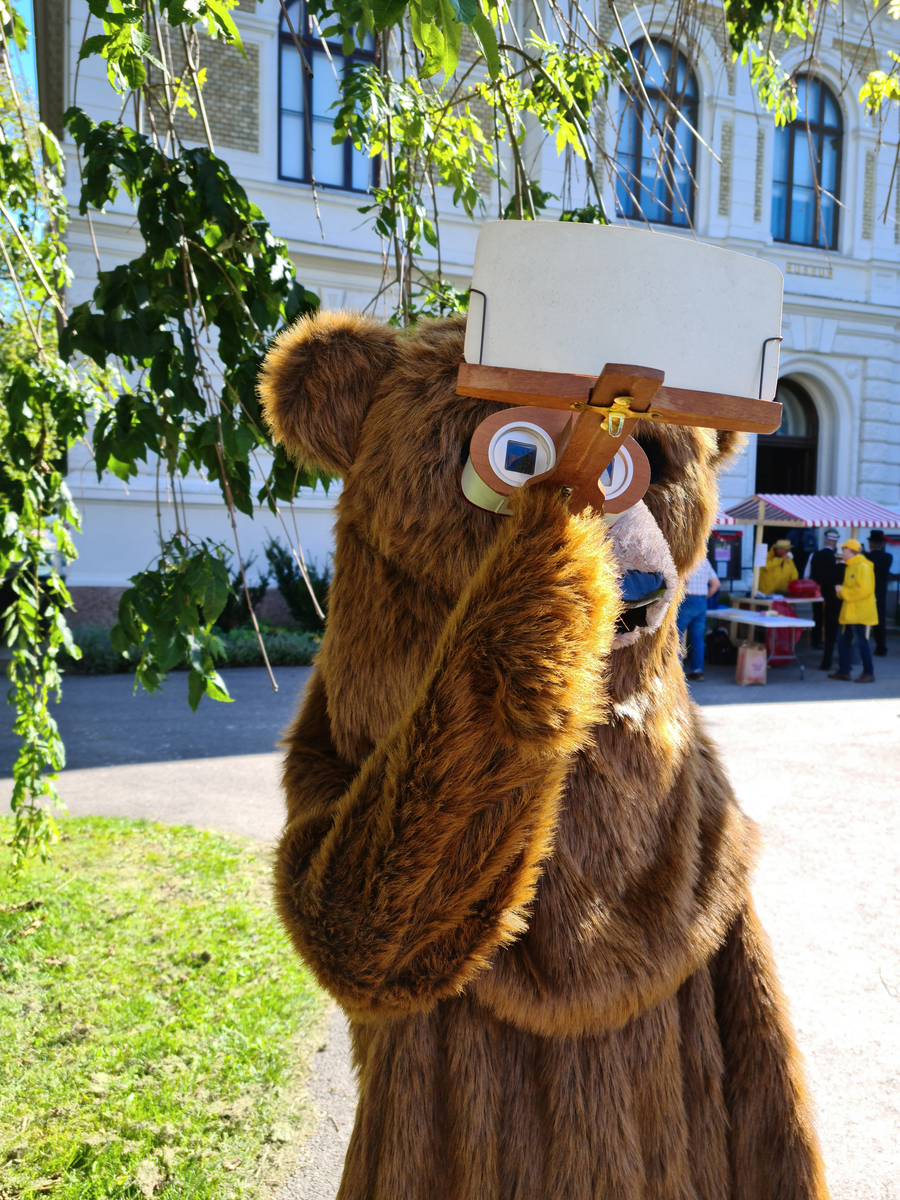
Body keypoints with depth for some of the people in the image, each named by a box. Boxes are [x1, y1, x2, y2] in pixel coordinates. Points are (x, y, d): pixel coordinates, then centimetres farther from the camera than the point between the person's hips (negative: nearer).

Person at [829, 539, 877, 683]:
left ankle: (869, 673, 1)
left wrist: (843, 591, -18)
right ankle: (844, 671, 19)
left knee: (861, 642, -6)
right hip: (849, 612, 10)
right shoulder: (850, 567, 16)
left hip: (859, 613, -10)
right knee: (843, 641, 12)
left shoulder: (863, 567, -15)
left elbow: (864, 590, -24)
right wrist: (841, 590, 0)